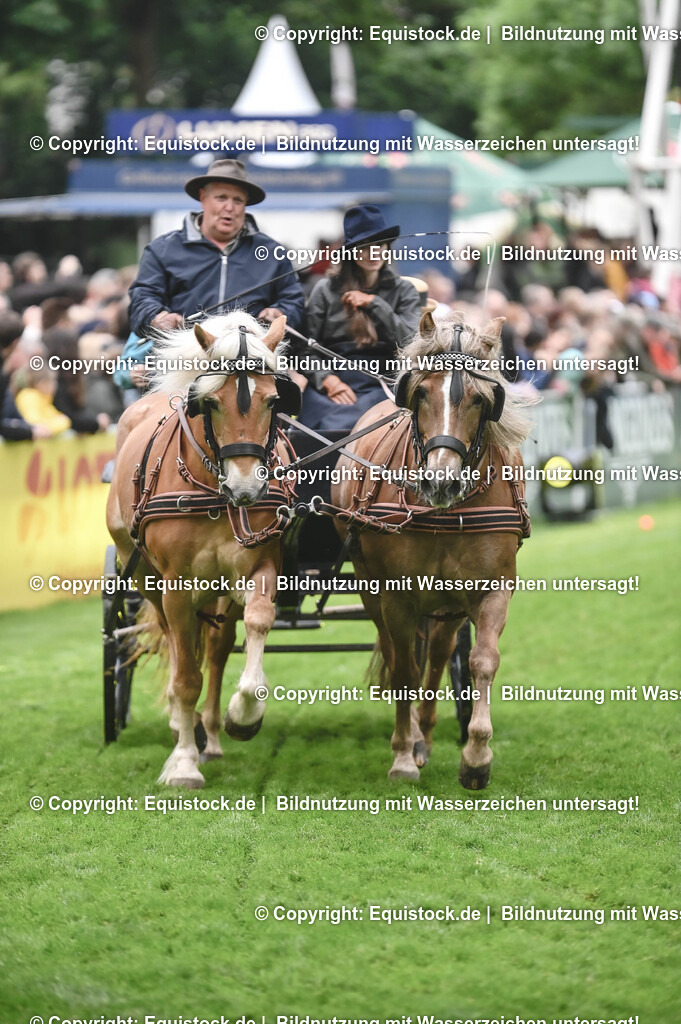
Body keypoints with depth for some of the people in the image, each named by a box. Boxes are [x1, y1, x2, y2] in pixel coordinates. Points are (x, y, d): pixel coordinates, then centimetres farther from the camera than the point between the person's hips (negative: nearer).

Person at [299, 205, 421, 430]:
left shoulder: (403, 291, 16)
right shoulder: (325, 290, 14)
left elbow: (410, 342, 2)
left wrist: (374, 303, -2)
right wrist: (326, 380, -9)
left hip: (378, 384, -1)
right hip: (329, 384, 1)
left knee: (339, 426, -31)